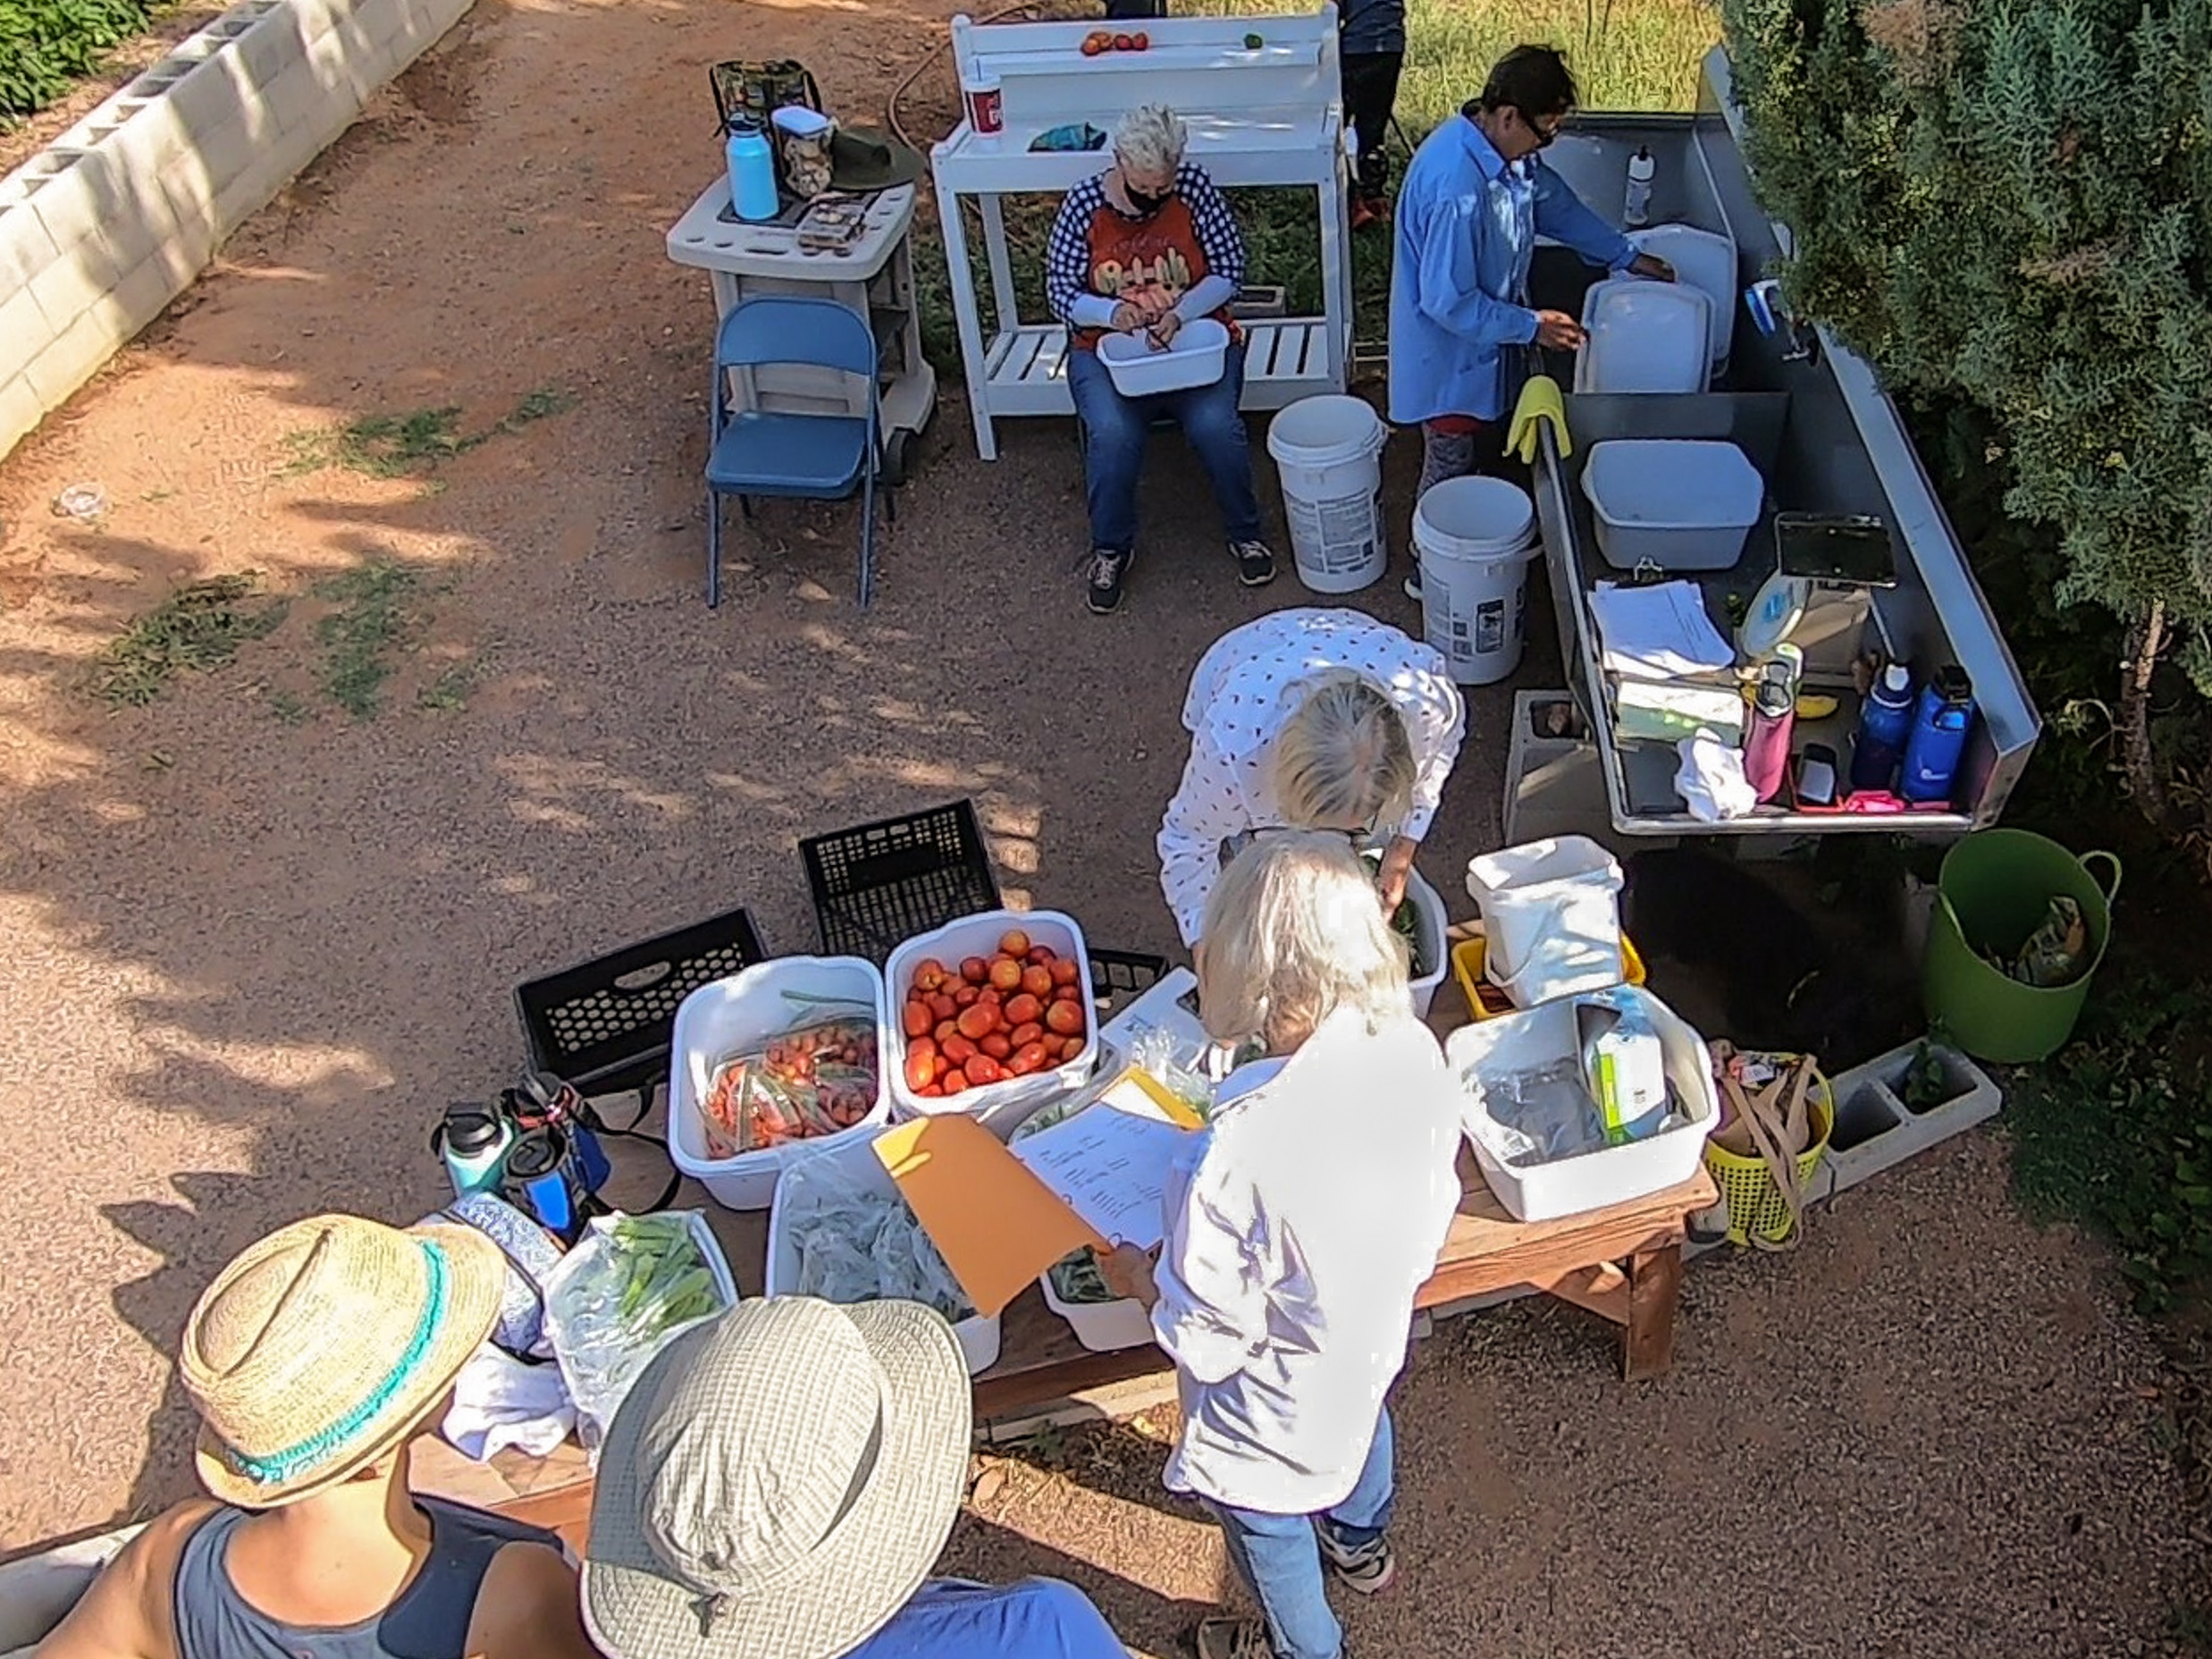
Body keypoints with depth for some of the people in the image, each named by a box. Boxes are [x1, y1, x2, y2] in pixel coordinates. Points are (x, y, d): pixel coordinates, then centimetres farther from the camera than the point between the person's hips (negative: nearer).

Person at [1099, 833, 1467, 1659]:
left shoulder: (1238, 1155, -44)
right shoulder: (1413, 1050, -24)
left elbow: (1208, 1335, -29)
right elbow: (1430, 1202, -6)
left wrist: (1138, 1279, -9)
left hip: (1280, 1400, -6)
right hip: (1376, 1335, 6)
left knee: (1266, 1526, 27)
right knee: (1365, 1418, 39)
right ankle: (1362, 1545, 71)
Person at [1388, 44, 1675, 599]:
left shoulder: (1508, 151, -6)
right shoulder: (1457, 188, -35)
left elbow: (1556, 203, 13)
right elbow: (1448, 302, -31)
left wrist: (1628, 257, 15)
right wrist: (1532, 327, -24)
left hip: (1480, 338, 9)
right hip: (1449, 350, -9)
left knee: (1463, 455, 25)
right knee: (1449, 466, 10)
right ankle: (1431, 573, 30)